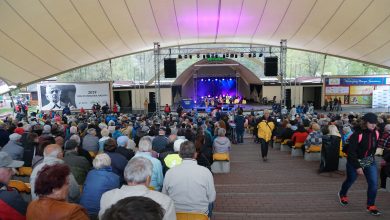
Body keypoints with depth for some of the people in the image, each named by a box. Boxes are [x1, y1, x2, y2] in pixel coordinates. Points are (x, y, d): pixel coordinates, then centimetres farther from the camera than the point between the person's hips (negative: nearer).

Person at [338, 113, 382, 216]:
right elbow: (351, 152, -24)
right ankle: (342, 194, 44)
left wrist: (371, 157, 13)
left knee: (373, 182, -6)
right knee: (350, 180, 15)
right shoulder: (357, 134, -25)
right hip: (355, 162, -4)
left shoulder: (376, 133, -7)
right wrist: (357, 167, -24)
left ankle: (371, 205, 12)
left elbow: (374, 147, 10)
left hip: (370, 162, 4)